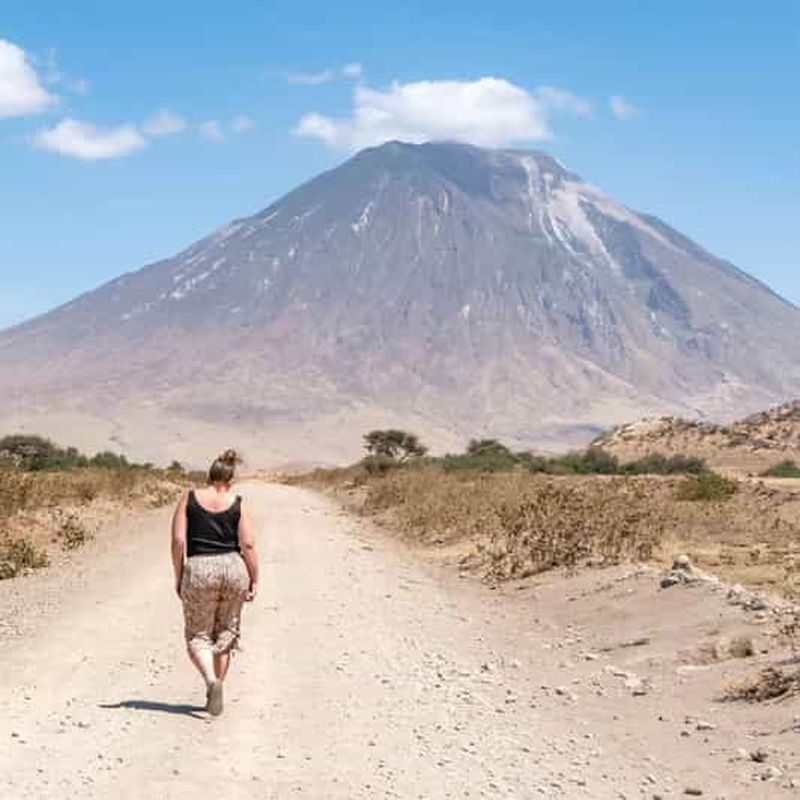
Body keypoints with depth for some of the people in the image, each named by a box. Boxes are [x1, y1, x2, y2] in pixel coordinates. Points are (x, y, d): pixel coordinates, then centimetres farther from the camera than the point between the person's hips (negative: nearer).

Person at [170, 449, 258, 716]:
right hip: (232, 567, 1)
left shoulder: (189, 499, 0)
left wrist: (178, 577, 4)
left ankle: (211, 681, -14)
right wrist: (254, 581, 3)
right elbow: (248, 545, -5)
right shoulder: (237, 504, 1)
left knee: (198, 635, 10)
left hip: (199, 570, -1)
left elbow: (178, 541, -4)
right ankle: (216, 690, 19)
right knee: (225, 632, 17)